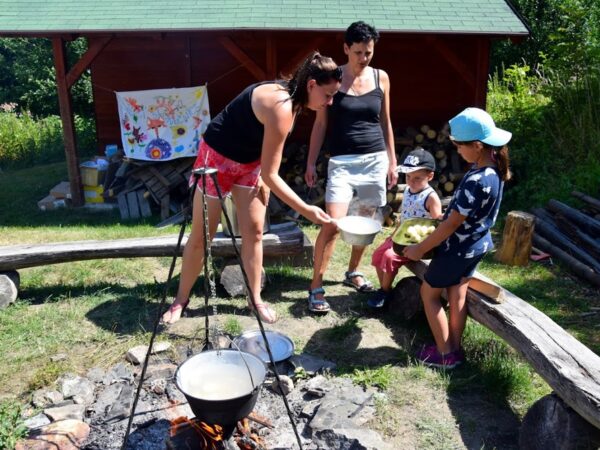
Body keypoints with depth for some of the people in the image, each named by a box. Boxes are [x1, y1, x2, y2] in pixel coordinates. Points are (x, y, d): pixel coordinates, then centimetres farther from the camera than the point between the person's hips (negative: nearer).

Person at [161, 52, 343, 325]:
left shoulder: (289, 97, -5)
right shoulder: (282, 108, -32)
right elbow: (271, 175, -29)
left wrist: (262, 179, -2)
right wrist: (306, 210, -26)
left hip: (250, 161, 8)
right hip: (218, 158, -8)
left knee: (254, 232, 5)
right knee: (201, 236, 2)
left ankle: (255, 299, 18)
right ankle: (181, 300, 20)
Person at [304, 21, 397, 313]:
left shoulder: (381, 78, 6)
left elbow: (386, 123, 13)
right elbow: (320, 123, 0)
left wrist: (392, 161, 11)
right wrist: (311, 162, -3)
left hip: (375, 160, 4)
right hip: (342, 161, -3)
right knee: (333, 223, -15)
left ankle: (353, 272, 31)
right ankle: (316, 287, -5)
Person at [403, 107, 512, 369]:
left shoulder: (476, 182, -32)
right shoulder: (494, 169, -3)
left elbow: (452, 223, -25)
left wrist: (421, 248, -16)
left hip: (458, 248, -8)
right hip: (476, 244, 9)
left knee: (429, 293, 9)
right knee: (457, 296, 18)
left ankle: (445, 354, 17)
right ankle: (455, 349, 31)